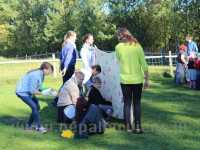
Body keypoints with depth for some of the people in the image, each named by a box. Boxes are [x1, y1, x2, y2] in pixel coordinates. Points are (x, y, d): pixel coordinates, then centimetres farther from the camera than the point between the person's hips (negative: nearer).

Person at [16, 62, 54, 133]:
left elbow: (38, 86, 4)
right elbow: (32, 91, -29)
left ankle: (29, 125, 20)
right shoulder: (35, 75, -31)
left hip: (28, 91, 10)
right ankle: (39, 127, -4)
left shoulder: (41, 74, -3)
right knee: (34, 107, -15)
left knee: (37, 107, 7)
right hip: (22, 92, -10)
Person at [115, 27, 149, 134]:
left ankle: (128, 126, 12)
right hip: (137, 79, 0)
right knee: (137, 103, 10)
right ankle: (138, 126, 8)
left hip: (125, 80, 0)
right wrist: (146, 79, 2)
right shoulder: (137, 46, -3)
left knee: (127, 103, 10)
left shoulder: (118, 47, -3)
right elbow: (144, 64, -3)